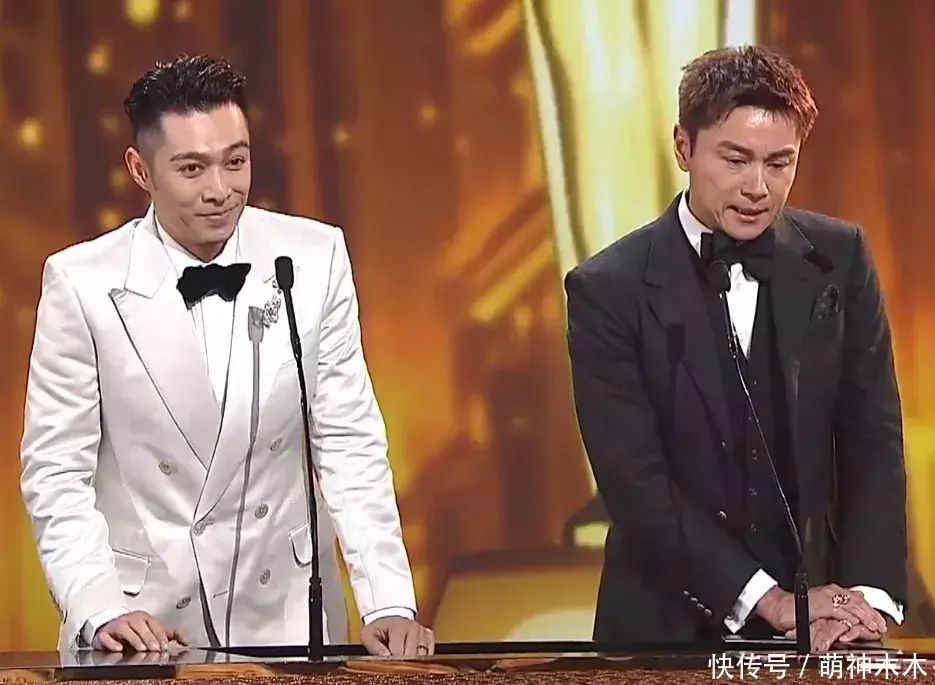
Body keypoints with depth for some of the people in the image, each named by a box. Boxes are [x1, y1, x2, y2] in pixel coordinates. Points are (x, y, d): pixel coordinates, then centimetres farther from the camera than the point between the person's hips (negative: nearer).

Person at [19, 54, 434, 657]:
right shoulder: (81, 284, -8)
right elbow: (56, 472, -5)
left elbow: (349, 444, -1)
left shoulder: (316, 258, -3)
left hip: (286, 610, 1)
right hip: (145, 614, -1)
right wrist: (100, 612, -19)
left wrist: (389, 606, -10)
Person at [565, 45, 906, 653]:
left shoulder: (841, 259, -1)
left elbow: (873, 439, -2)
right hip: (671, 625, -2)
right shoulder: (609, 290, -10)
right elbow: (636, 482, -15)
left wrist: (869, 592, -15)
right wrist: (771, 601, -19)